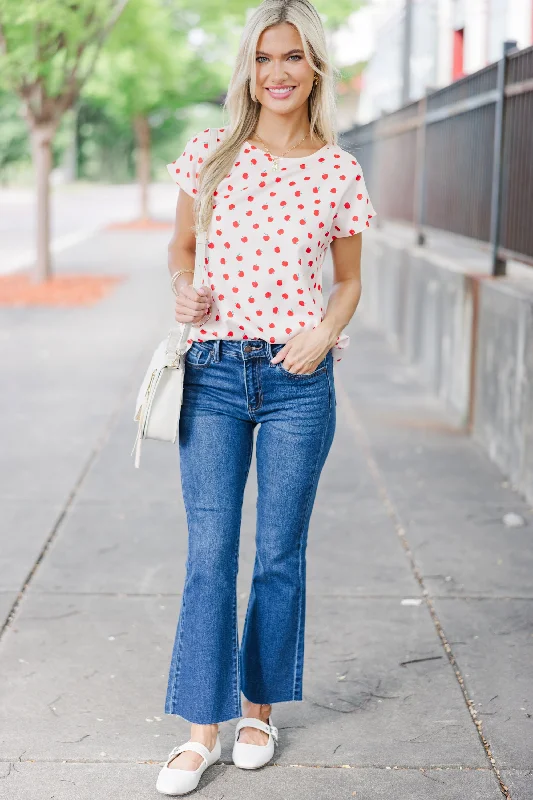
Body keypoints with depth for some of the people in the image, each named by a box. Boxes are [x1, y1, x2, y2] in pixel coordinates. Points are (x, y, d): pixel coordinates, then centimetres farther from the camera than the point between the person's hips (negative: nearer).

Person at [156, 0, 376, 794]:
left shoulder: (339, 172, 2)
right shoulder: (210, 155, 3)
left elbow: (349, 280, 12)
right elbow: (180, 245, 15)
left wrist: (326, 333, -7)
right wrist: (182, 289, -6)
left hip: (298, 380, 0)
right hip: (214, 375, 0)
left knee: (281, 554, 8)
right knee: (210, 554, 1)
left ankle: (259, 707, 27)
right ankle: (203, 728, 11)